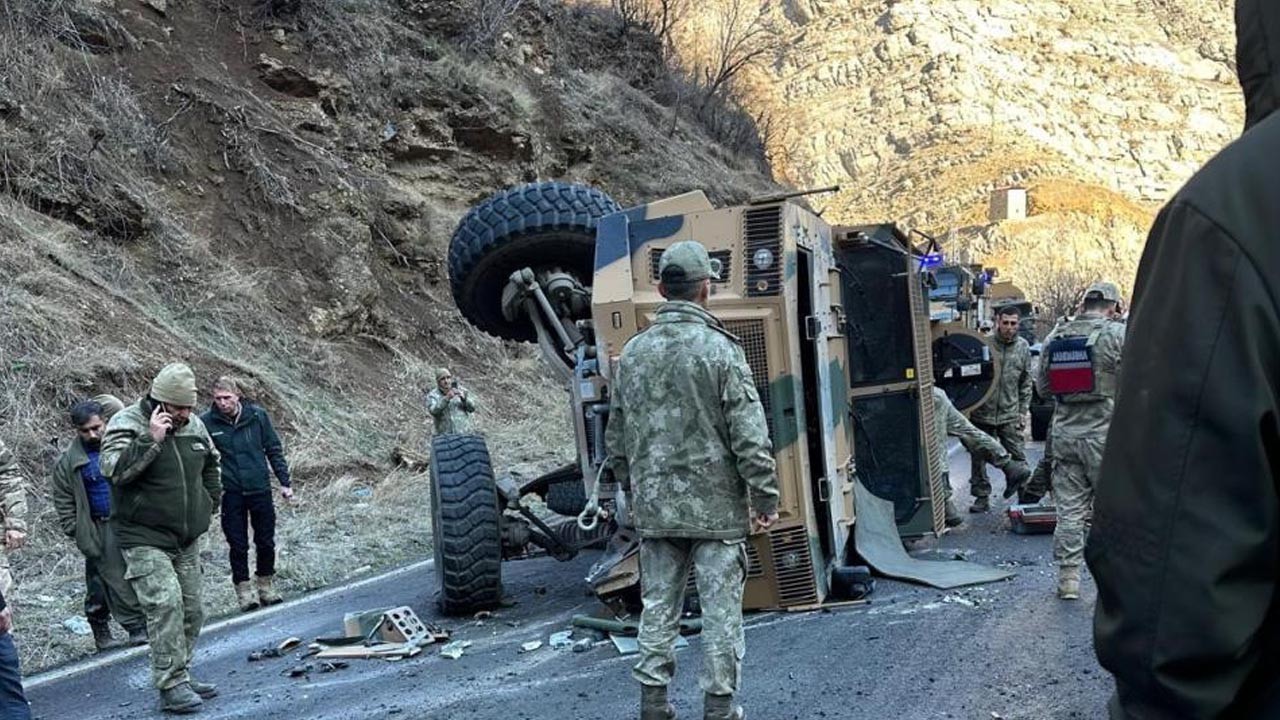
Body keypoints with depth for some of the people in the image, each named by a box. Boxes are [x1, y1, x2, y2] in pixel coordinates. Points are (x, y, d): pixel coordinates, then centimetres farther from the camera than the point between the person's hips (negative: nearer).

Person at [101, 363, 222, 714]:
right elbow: (112, 467, -28)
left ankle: (180, 676, 24)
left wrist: (209, 502, 17)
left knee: (190, 610, 11)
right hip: (145, 540, -7)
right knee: (166, 605, -18)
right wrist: (151, 440, -31)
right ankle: (171, 687, -14)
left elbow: (211, 464, 25)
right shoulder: (127, 423, -12)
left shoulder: (193, 424, 7)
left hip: (187, 540, 7)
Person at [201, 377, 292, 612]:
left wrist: (284, 482, 3)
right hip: (230, 494, -1)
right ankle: (243, 590, 17)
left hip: (260, 489, 1)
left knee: (266, 542, 10)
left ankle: (266, 586, 26)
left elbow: (274, 450, 4)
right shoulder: (207, 422, -7)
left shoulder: (257, 416, -4)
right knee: (238, 545, 5)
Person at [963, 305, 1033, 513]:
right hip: (982, 412, -1)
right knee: (978, 458, 7)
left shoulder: (1023, 347, 4)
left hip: (1010, 415, 1)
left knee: (1019, 457, 1)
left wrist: (1023, 411, 7)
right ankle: (982, 497, 19)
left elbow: (1026, 383, 11)